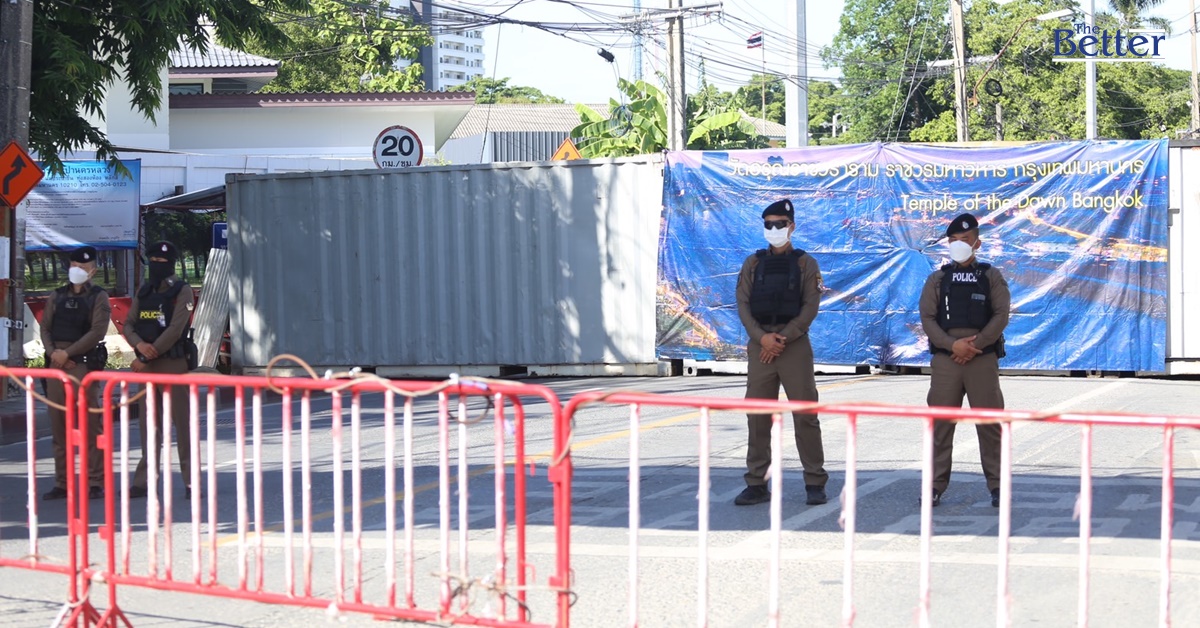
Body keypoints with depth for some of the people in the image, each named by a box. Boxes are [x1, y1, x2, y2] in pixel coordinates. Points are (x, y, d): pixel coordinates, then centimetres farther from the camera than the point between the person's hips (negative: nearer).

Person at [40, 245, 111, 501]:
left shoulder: (98, 297, 2)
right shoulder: (57, 296, 17)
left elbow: (97, 332, -9)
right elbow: (45, 328, 12)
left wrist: (67, 353, -13)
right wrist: (53, 351, -7)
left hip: (84, 365, -5)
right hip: (56, 365, 5)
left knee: (88, 427, -6)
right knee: (59, 427, 6)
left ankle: (96, 483, -4)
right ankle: (62, 483, 12)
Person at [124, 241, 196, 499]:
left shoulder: (182, 291, -4)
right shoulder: (143, 292, 14)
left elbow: (175, 330, -14)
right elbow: (128, 325, 10)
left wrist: (146, 357, -15)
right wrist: (139, 345, -13)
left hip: (173, 364, -6)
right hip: (146, 366, 6)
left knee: (182, 422, -4)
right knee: (148, 423, 8)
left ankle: (191, 482, -2)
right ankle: (144, 481, 11)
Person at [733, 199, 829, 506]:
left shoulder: (805, 263, 5)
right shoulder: (753, 263, 12)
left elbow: (810, 307, -3)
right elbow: (742, 304, 4)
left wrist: (784, 338, -14)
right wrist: (762, 337, -11)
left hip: (795, 344, -3)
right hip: (759, 345, 3)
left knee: (805, 414, -3)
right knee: (757, 416, 2)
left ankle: (815, 483, 2)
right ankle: (757, 484, 7)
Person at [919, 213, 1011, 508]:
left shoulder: (991, 277, 8)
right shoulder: (937, 279, 11)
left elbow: (1001, 316, -2)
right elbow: (927, 318, 1)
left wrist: (975, 345, -12)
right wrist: (953, 345, -14)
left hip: (983, 359, -1)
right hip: (945, 359, 1)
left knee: (989, 422, 0)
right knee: (940, 422, 0)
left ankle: (997, 485, 5)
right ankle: (936, 484, 5)